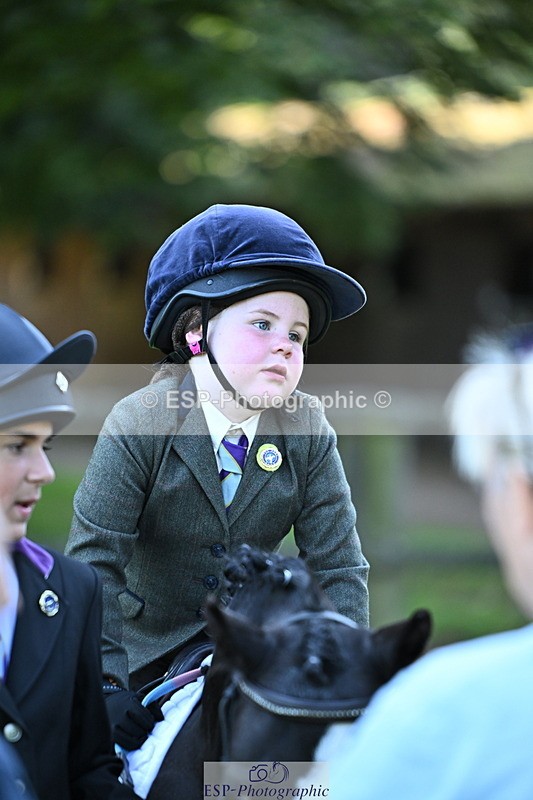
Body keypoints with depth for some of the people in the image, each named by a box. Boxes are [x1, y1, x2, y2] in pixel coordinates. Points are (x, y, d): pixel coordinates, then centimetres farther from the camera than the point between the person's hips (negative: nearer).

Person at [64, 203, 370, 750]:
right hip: (146, 650, -2)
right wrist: (106, 683, -28)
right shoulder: (139, 425, -23)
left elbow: (339, 569, -12)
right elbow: (94, 561, -23)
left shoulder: (308, 433, -14)